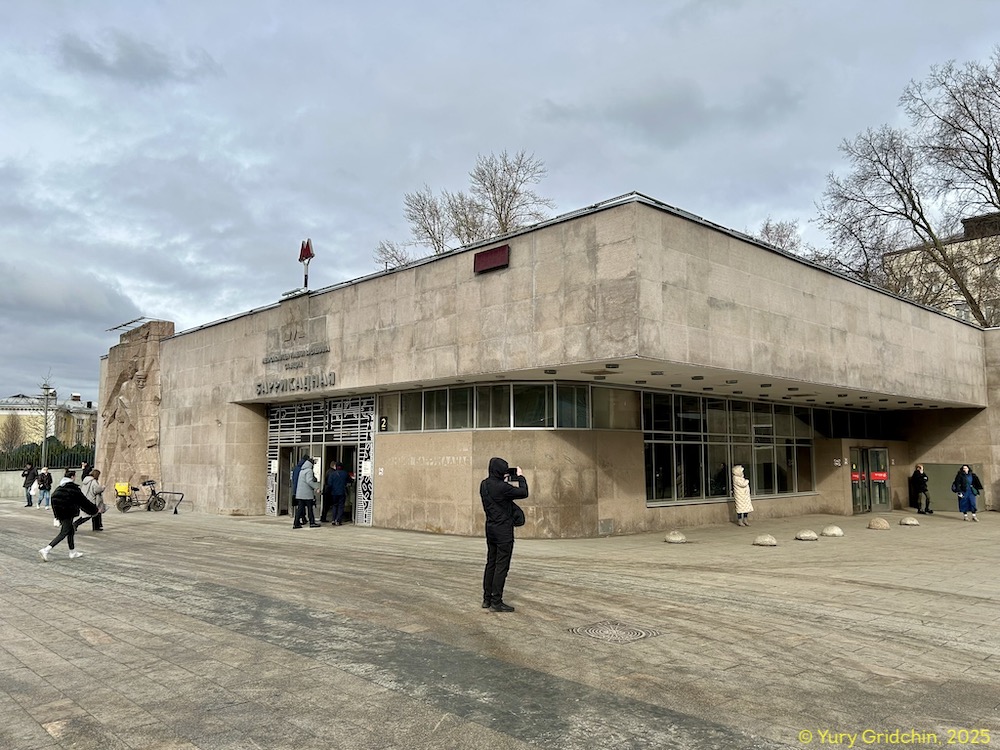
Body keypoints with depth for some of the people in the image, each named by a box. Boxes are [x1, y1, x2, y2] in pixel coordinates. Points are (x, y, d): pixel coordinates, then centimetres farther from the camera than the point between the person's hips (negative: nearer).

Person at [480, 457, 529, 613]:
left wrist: (505, 480, 11)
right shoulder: (502, 487, -22)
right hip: (503, 530, -8)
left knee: (491, 563, 15)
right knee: (502, 566, -3)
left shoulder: (484, 484, 3)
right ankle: (496, 602, 0)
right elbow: (523, 493, -13)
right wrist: (520, 477, 0)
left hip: (491, 528, 9)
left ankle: (487, 599, 20)